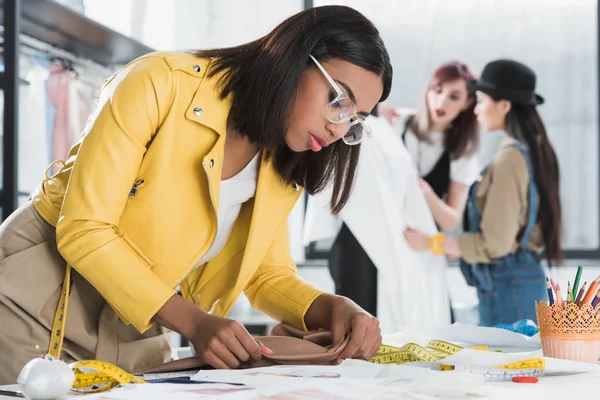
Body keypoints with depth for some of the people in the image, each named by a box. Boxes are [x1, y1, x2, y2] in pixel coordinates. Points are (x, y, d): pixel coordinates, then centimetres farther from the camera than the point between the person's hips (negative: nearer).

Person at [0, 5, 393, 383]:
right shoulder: (161, 85, -21)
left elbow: (269, 275, 6)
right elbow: (84, 230, -23)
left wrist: (334, 308, -15)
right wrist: (195, 323, -29)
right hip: (36, 299, -5)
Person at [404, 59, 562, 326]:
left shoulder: (510, 158, -16)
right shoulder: (533, 150, 11)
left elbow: (495, 243, -18)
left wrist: (430, 242, -10)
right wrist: (463, 246, 17)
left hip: (506, 283, -9)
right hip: (525, 276, 9)